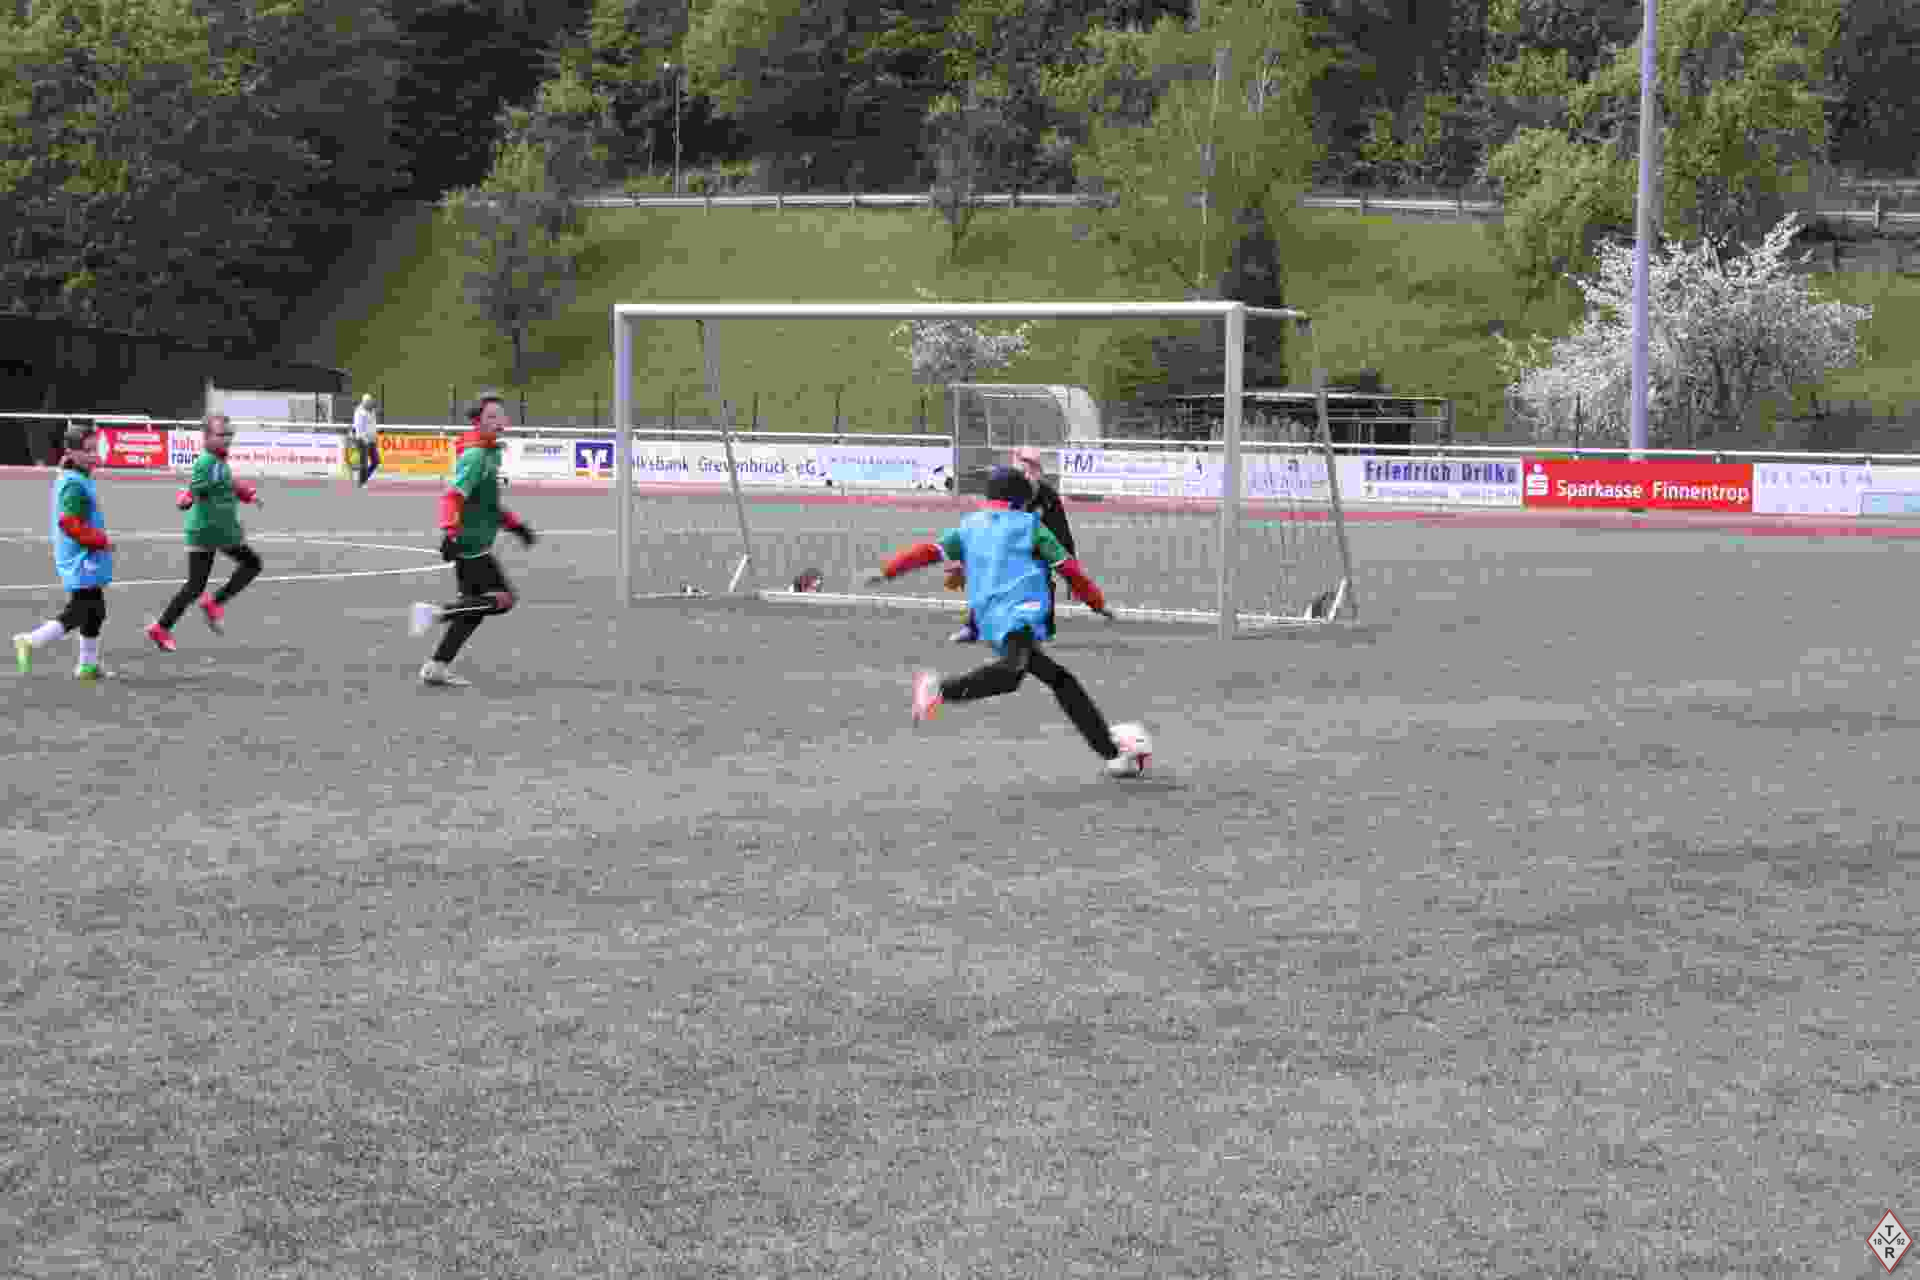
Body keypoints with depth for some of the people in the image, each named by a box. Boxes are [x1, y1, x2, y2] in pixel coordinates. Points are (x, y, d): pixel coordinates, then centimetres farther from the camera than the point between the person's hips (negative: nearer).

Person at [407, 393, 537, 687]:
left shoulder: (492, 452, 15)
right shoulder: (476, 456, -16)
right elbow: (452, 496, -26)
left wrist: (515, 524, 25)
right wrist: (449, 531, -37)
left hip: (472, 544, 10)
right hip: (470, 543, -10)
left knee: (474, 607, 11)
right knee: (503, 599, -9)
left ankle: (437, 668, 13)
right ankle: (437, 612, -10)